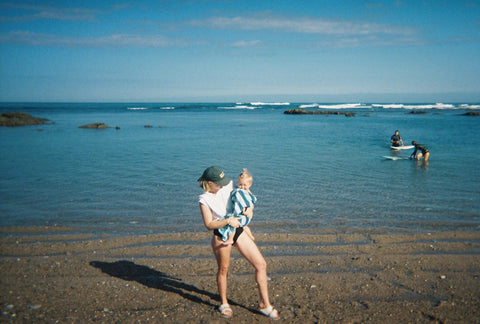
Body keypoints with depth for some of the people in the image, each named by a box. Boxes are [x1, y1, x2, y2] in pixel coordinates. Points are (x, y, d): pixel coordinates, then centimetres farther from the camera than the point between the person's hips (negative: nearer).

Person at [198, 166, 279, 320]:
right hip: (221, 236, -5)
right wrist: (228, 221, -27)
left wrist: (248, 208, -4)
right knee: (223, 270, 10)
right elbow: (209, 224, -16)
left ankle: (264, 304, 12)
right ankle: (224, 304, 36)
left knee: (261, 264, 0)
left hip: (239, 231, 5)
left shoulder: (227, 186, 0)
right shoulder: (204, 200, -12)